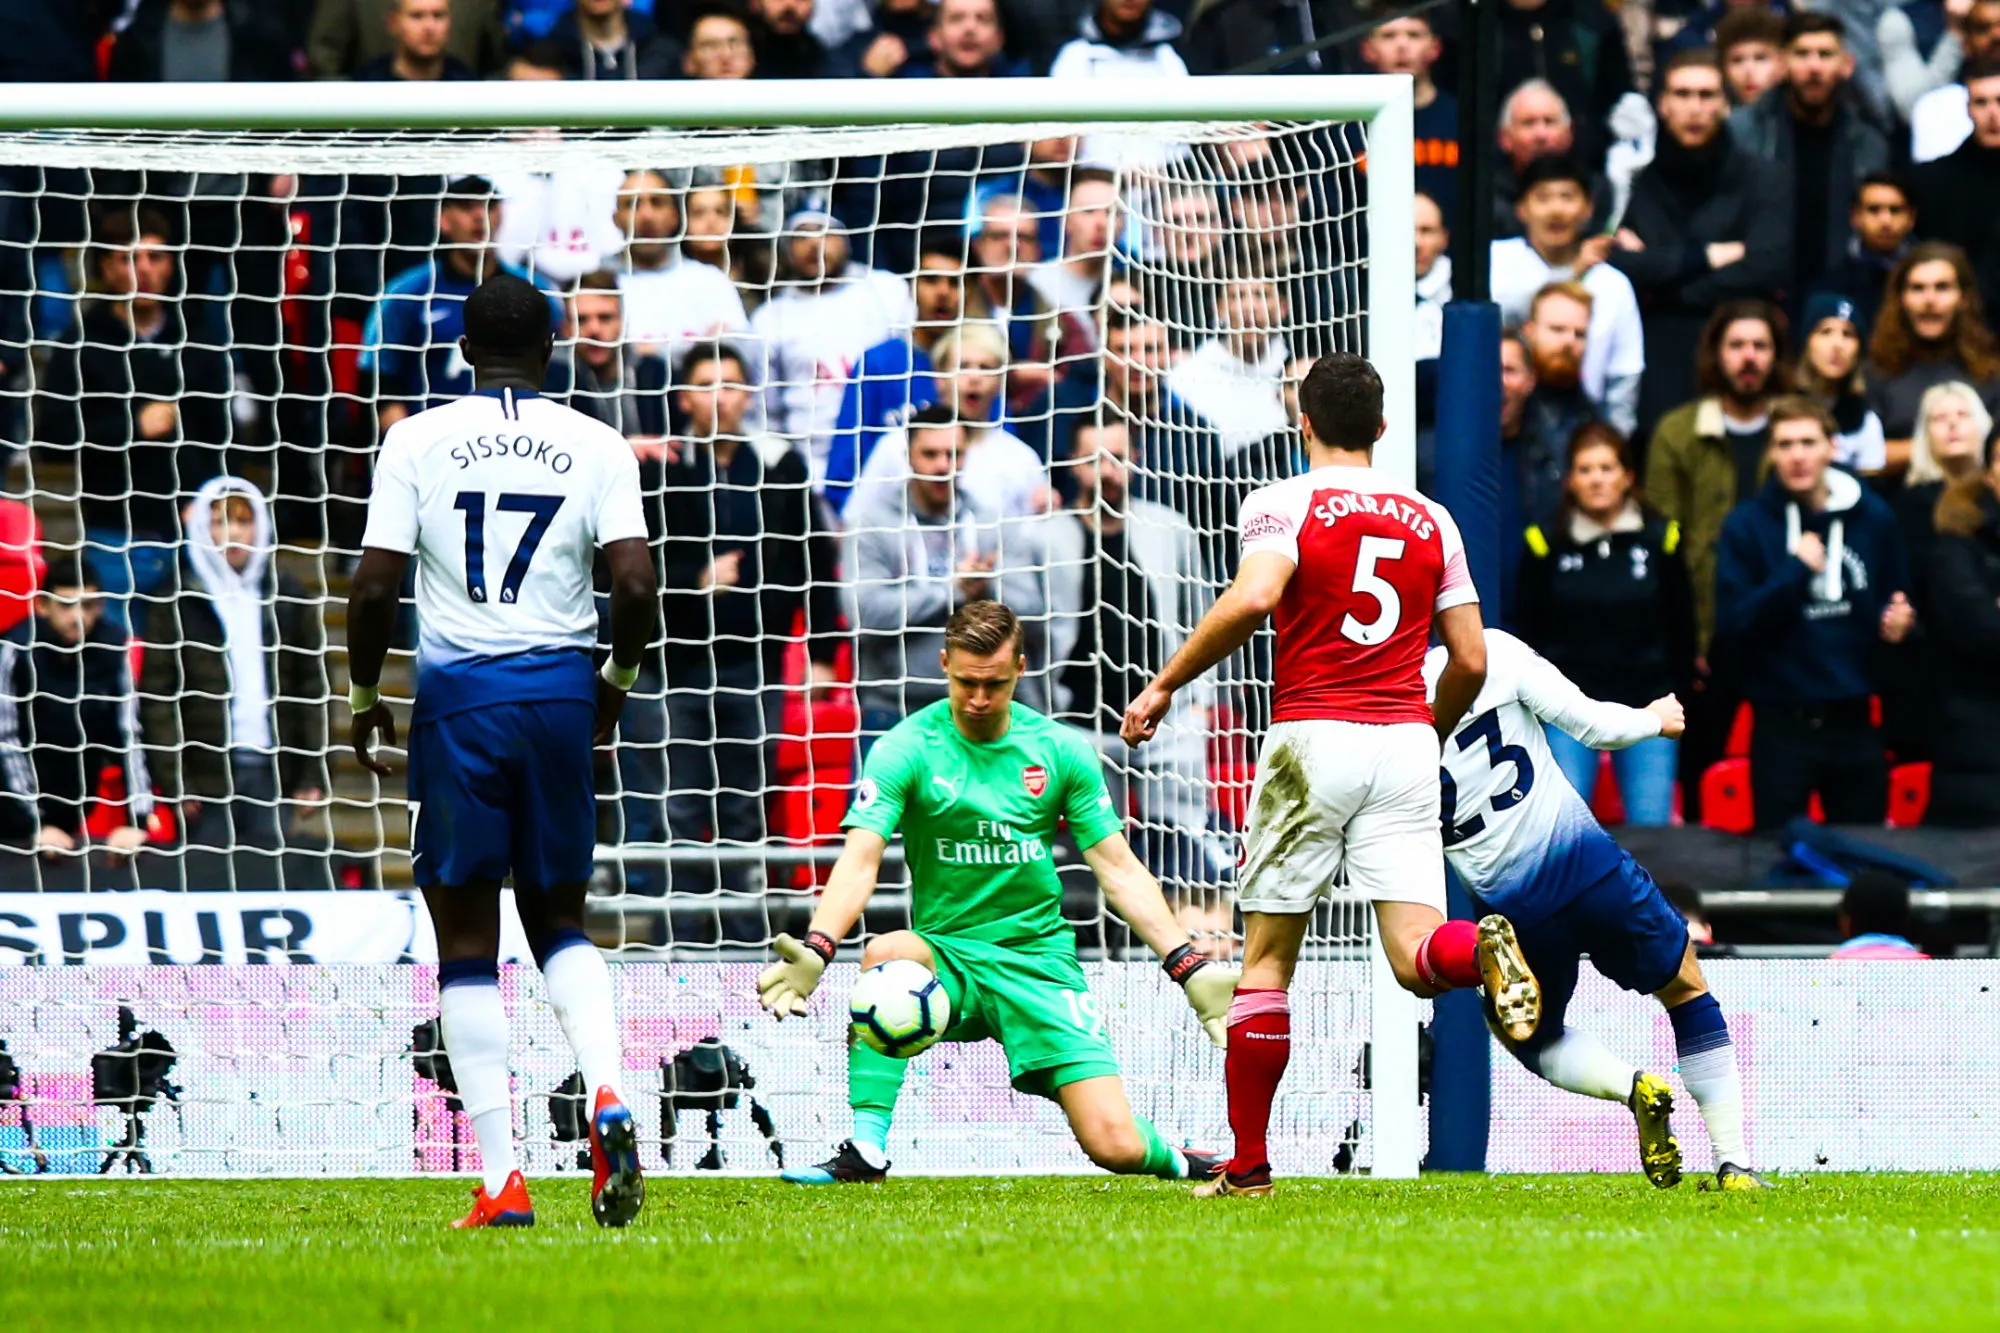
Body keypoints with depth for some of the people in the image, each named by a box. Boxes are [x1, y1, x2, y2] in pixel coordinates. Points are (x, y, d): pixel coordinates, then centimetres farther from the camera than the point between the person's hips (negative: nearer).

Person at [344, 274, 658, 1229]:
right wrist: (619, 677, 13)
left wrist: (364, 695, 10)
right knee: (559, 916, 18)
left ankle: (500, 1178, -3)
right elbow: (634, 581, -6)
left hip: (459, 692, -2)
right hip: (560, 687, 2)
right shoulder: (596, 447, 3)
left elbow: (375, 585, -5)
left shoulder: (417, 442, 1)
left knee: (467, 940, 3)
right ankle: (606, 1091, -9)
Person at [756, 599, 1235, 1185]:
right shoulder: (905, 750, -6)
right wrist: (816, 949, -35)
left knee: (1115, 1147, -13)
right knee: (887, 953, -38)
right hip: (947, 955, -1)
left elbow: (1119, 870, 5)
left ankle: (1168, 1157, 25)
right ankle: (866, 1149, -32)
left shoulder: (1061, 751, 2)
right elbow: (860, 862, -16)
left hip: (1040, 958, 1)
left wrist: (1190, 967, -3)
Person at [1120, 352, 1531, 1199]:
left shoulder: (1284, 504, 0)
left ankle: (1248, 1164, 8)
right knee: (1416, 955, -4)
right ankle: (1482, 950, -40)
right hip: (1404, 742, 3)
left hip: (1312, 740, -3)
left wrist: (1164, 685, -11)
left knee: (1266, 960, 7)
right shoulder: (1431, 520, 13)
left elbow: (1253, 597, -20)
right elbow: (1470, 661, 12)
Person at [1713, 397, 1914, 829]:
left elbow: (1896, 601, 15)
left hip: (1854, 723, 3)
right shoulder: (1747, 525, -5)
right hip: (1782, 724, -3)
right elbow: (1732, 623, -11)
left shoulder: (1873, 517, 4)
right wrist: (1796, 571, -19)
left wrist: (1897, 623, -7)